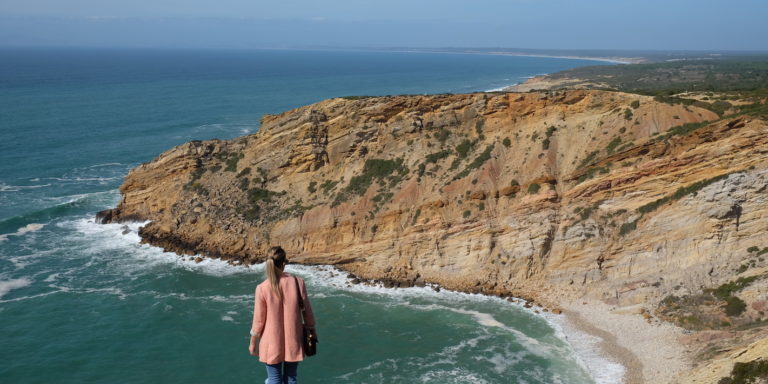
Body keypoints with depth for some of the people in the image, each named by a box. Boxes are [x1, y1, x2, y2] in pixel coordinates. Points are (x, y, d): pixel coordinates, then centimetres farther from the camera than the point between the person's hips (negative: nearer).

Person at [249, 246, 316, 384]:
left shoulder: (262, 288, -16)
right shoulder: (298, 282, -13)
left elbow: (259, 319, -9)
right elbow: (307, 311, -3)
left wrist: (253, 343, 6)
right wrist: (311, 333, 13)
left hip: (272, 343, -1)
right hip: (293, 341, 1)